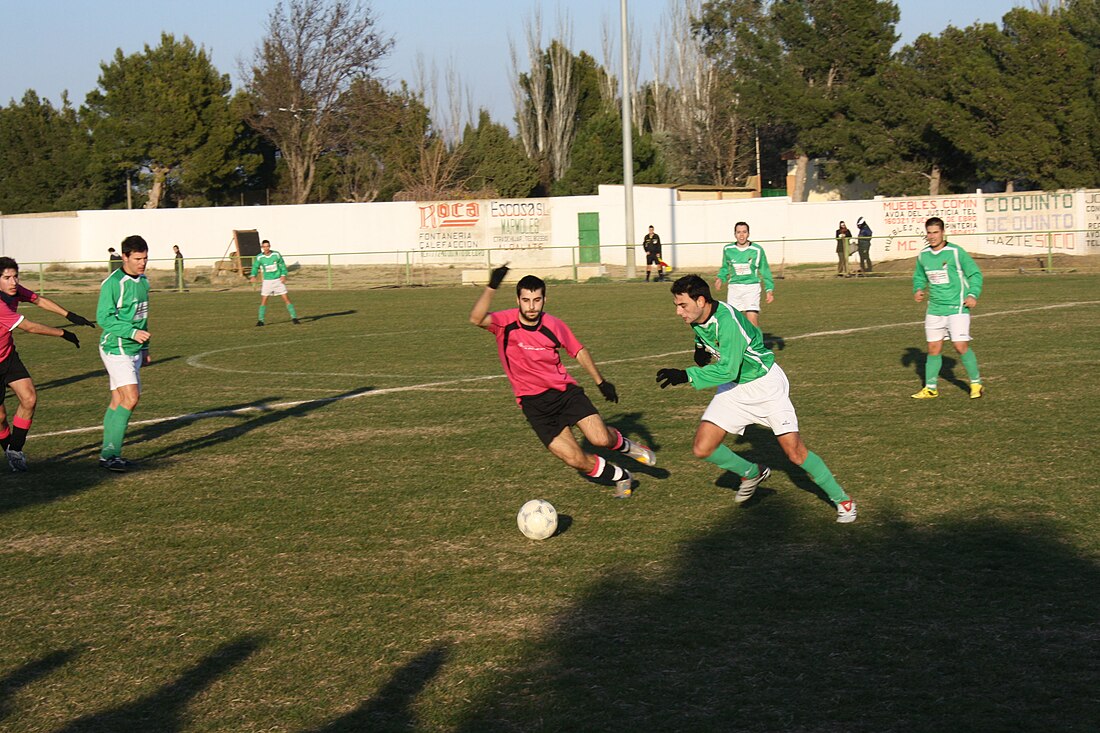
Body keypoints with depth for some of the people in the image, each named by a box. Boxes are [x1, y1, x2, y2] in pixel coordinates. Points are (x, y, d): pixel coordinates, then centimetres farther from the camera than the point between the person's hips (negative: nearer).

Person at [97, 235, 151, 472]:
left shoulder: (143, 281, 13)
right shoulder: (112, 284, -14)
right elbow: (104, 318, -17)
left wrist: (145, 348, 24)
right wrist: (133, 332, -23)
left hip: (134, 350, 8)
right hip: (116, 348, -8)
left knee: (118, 402, 9)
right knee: (130, 398, -17)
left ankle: (108, 455, 13)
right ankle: (111, 453, -15)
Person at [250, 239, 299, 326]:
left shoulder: (276, 254, -6)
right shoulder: (259, 257, -6)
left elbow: (282, 265, 3)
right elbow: (255, 267, -5)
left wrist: (283, 275, -10)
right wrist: (253, 276, -25)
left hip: (278, 280, 0)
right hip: (267, 281, 0)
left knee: (286, 298, -3)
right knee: (263, 300, -5)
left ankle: (294, 317, 3)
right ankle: (261, 320, 3)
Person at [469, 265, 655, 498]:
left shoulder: (554, 325, -7)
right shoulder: (506, 322, -14)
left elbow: (579, 351, 10)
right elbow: (476, 319, -34)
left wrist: (600, 381, 11)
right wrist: (492, 287, -45)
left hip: (565, 390, 1)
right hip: (534, 404, -1)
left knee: (601, 439, -18)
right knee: (577, 460, -9)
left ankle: (624, 444, 20)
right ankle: (621, 477, 19)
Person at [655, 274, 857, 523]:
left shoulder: (726, 320, -32)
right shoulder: (697, 318, -7)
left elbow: (728, 370, -37)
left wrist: (686, 376, -41)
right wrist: (702, 350, -3)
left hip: (765, 384, -7)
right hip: (733, 388, 7)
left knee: (795, 452, -7)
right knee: (703, 448, -7)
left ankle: (841, 499, 12)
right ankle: (752, 474, 19)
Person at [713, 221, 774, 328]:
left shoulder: (757, 250, -4)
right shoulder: (728, 249, 3)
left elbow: (764, 270, 6)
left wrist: (769, 289, 2)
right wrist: (720, 278, 2)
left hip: (752, 287, -3)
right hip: (734, 286, 3)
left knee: (753, 320, -14)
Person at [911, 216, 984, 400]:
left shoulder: (955, 252, -10)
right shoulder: (923, 255, 5)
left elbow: (975, 273, -3)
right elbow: (919, 276, 23)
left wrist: (973, 294, -16)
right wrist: (918, 290, 2)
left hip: (957, 308, -5)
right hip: (934, 309, 5)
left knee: (961, 346, -11)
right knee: (934, 348, 7)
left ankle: (976, 384, 3)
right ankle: (930, 388, 15)